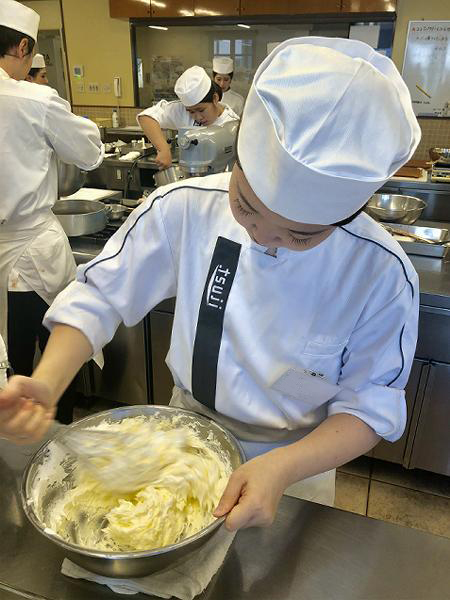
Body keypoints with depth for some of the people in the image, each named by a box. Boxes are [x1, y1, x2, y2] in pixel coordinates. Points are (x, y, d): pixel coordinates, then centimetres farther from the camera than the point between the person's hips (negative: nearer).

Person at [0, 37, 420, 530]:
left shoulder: (383, 273, -26)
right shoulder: (185, 209, -24)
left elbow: (370, 404, -18)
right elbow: (98, 297, -14)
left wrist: (282, 469, -33)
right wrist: (46, 385, -29)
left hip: (297, 459, -1)